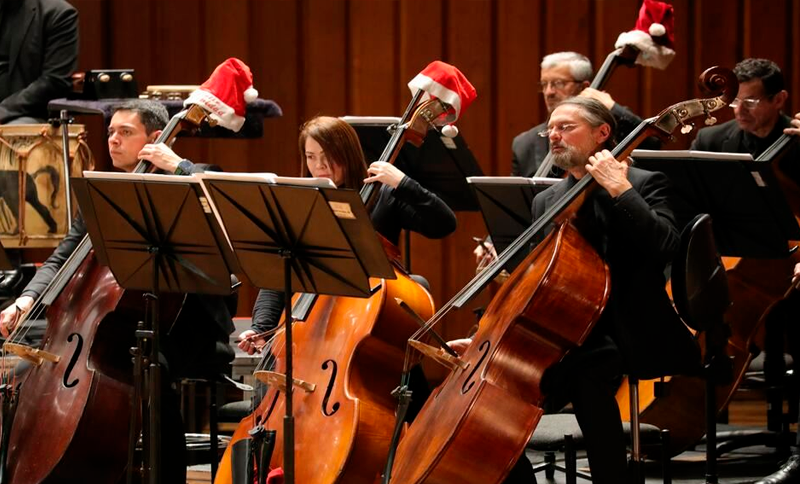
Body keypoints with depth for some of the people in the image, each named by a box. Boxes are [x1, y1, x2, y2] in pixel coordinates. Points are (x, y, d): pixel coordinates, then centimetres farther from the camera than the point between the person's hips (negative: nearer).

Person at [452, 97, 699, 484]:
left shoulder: (644, 185, 0)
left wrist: (620, 190, -21)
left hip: (621, 337, -6)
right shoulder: (546, 202, 18)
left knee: (589, 372, -38)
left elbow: (664, 247, -19)